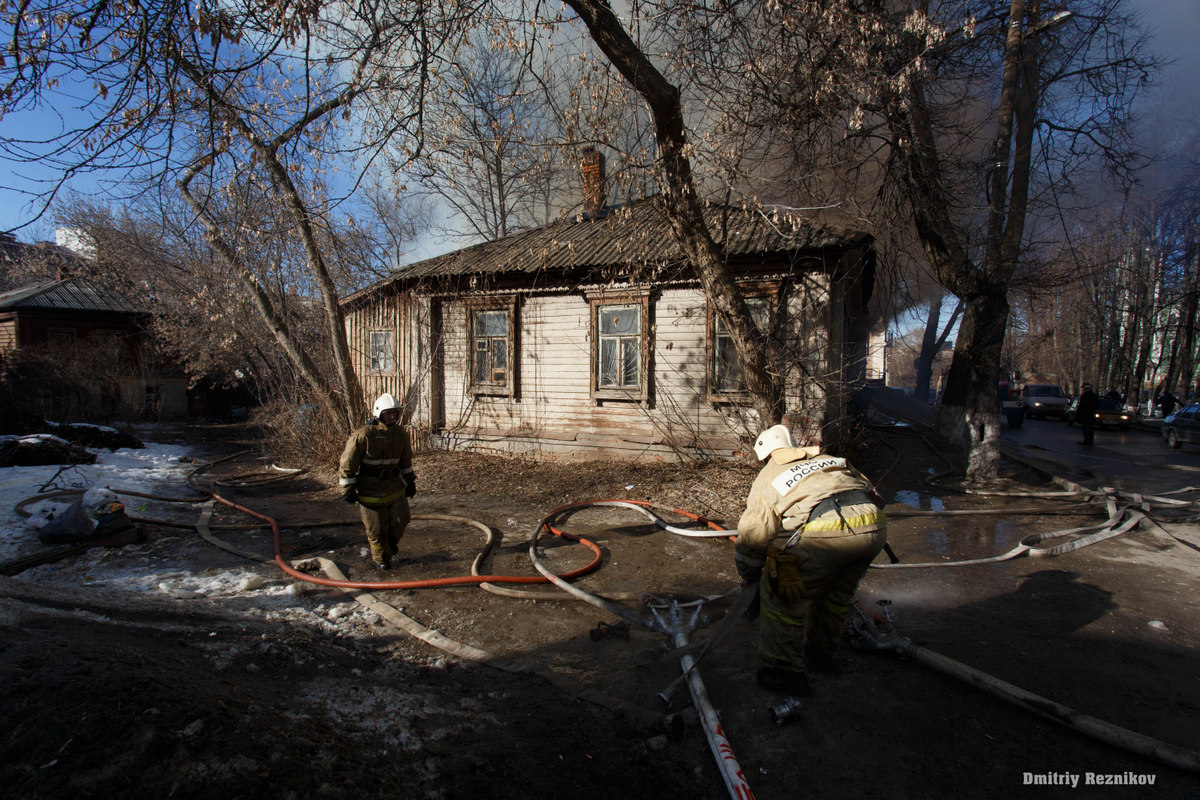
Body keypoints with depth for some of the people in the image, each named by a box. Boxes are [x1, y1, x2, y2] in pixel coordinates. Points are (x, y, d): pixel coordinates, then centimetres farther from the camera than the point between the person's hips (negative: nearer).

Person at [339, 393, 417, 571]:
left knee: (401, 519, 4)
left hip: (394, 486, 5)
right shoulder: (363, 435, -17)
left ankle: (391, 542, 36)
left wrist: (410, 481, 20)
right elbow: (347, 463, -11)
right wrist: (348, 489, -9)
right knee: (376, 527, 3)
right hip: (370, 488, -5)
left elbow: (406, 460, 17)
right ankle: (381, 559, 25)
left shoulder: (400, 433, 1)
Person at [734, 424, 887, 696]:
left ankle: (785, 670, 21)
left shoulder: (767, 479, 22)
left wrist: (749, 577, 40)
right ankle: (821, 649, 47)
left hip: (825, 531, -6)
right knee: (839, 590, 29)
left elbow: (751, 536, 23)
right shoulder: (829, 459, 33)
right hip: (874, 525, 6)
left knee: (781, 594, 14)